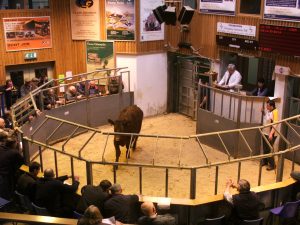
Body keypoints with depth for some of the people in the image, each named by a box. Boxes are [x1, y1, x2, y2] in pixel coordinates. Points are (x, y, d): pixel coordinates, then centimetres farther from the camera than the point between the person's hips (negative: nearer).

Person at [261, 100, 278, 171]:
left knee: (269, 149, -4)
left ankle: (272, 165, 5)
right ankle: (265, 161, 31)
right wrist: (263, 112, 9)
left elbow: (275, 124, -23)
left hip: (270, 134, -8)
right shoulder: (268, 111, 6)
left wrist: (271, 134, -30)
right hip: (265, 133, 8)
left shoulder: (275, 112, -18)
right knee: (265, 148, 17)